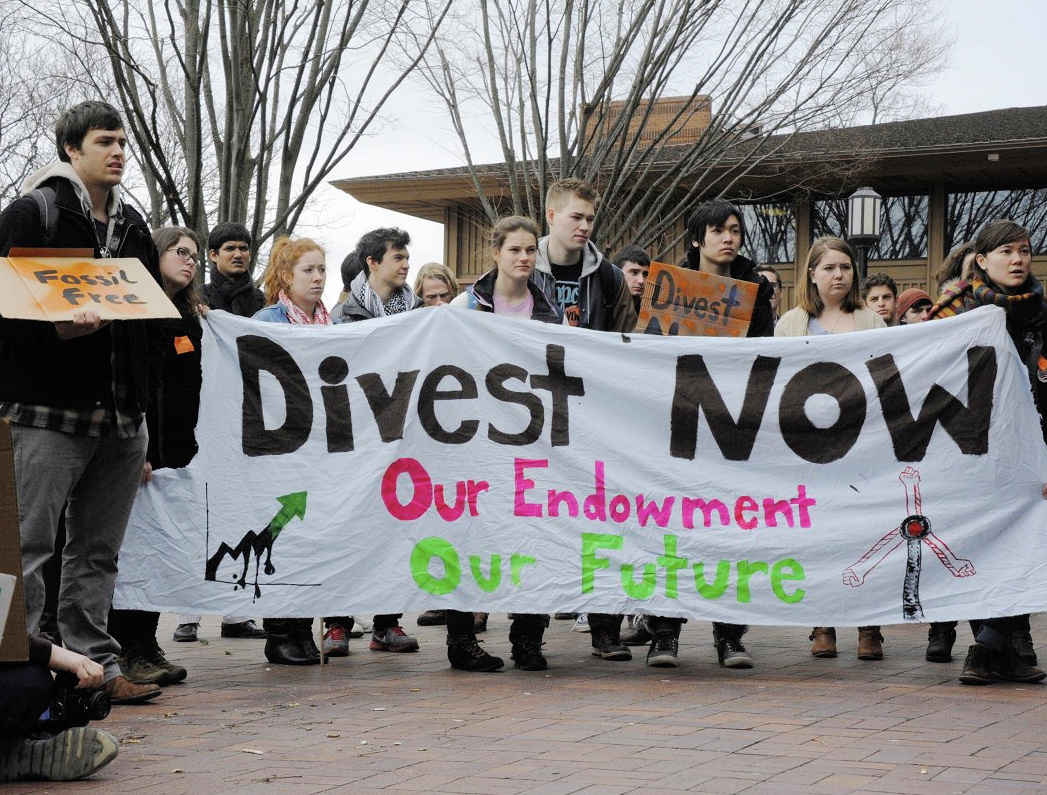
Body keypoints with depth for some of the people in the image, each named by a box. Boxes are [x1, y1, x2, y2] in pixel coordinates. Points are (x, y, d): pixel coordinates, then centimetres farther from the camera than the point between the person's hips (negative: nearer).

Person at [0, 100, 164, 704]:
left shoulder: (133, 225, 19)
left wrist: (146, 398, 16)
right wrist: (58, 331, -25)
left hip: (122, 418, 7)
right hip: (49, 413, -6)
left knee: (99, 551, 10)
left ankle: (97, 666, 15)